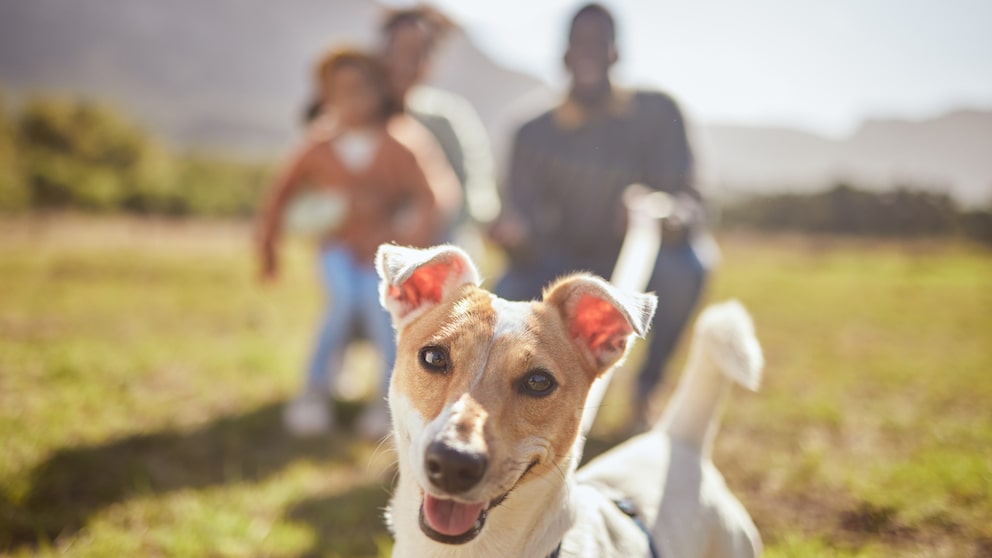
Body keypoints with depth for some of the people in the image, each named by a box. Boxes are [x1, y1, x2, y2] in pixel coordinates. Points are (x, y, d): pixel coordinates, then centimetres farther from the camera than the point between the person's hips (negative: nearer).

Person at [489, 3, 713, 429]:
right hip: (566, 264, 1)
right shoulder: (537, 134, -4)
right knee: (508, 297, -28)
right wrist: (512, 234, -38)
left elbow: (685, 196, -16)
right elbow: (519, 214, -12)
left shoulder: (655, 114, -7)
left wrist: (674, 217, -42)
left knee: (682, 267, -35)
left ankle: (647, 388, -8)